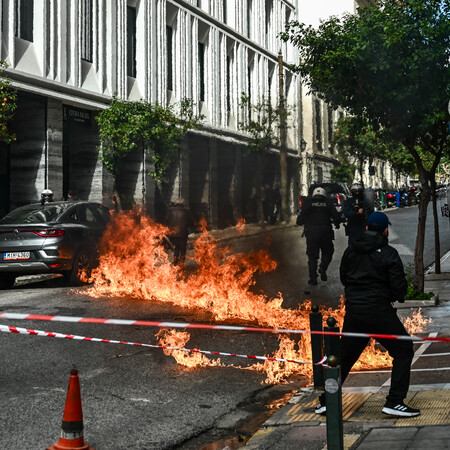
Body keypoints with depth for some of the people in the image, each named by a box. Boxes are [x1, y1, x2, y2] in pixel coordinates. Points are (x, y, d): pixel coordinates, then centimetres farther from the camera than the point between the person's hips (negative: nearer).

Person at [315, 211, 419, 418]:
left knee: (345, 355, 17)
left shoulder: (351, 250, 7)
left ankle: (326, 401, 22)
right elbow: (399, 286, -10)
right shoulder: (388, 253, -9)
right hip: (379, 312, -5)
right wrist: (397, 296, 11)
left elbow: (343, 277, 16)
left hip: (353, 311, 6)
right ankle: (394, 402, -1)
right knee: (403, 351, 7)